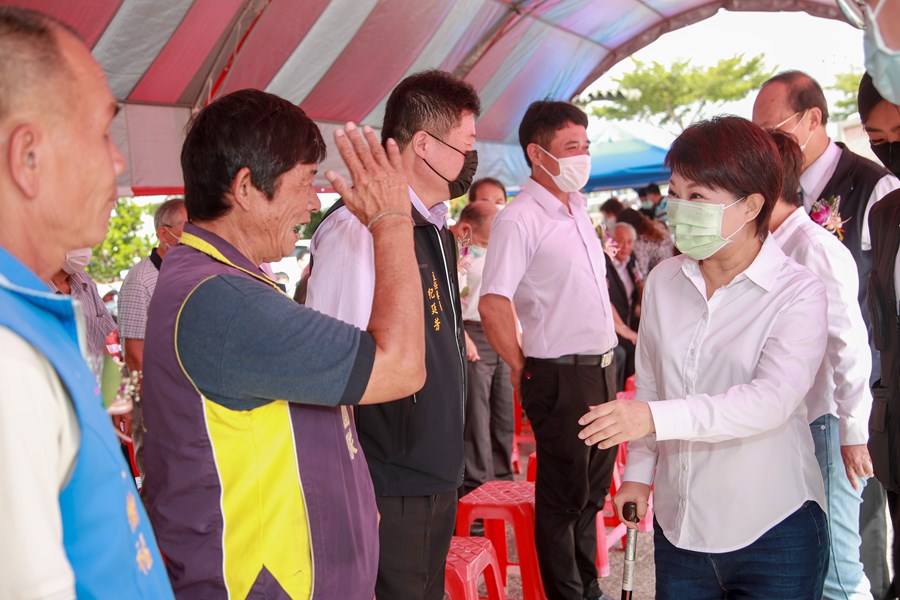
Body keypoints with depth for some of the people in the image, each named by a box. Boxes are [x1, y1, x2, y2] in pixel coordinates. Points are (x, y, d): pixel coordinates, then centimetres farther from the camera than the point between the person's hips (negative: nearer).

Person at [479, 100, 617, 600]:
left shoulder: (578, 209, 12)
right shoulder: (520, 220, -15)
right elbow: (493, 305, -20)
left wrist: (612, 347, 15)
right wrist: (524, 370, -10)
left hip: (602, 369, 8)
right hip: (562, 376, -8)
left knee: (594, 486, 19)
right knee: (563, 496, 4)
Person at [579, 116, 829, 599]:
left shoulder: (797, 292, -11)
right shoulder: (664, 281, 4)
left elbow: (771, 400, -24)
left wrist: (656, 418, -33)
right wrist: (639, 471, 11)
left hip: (773, 529, -4)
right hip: (679, 524, 4)